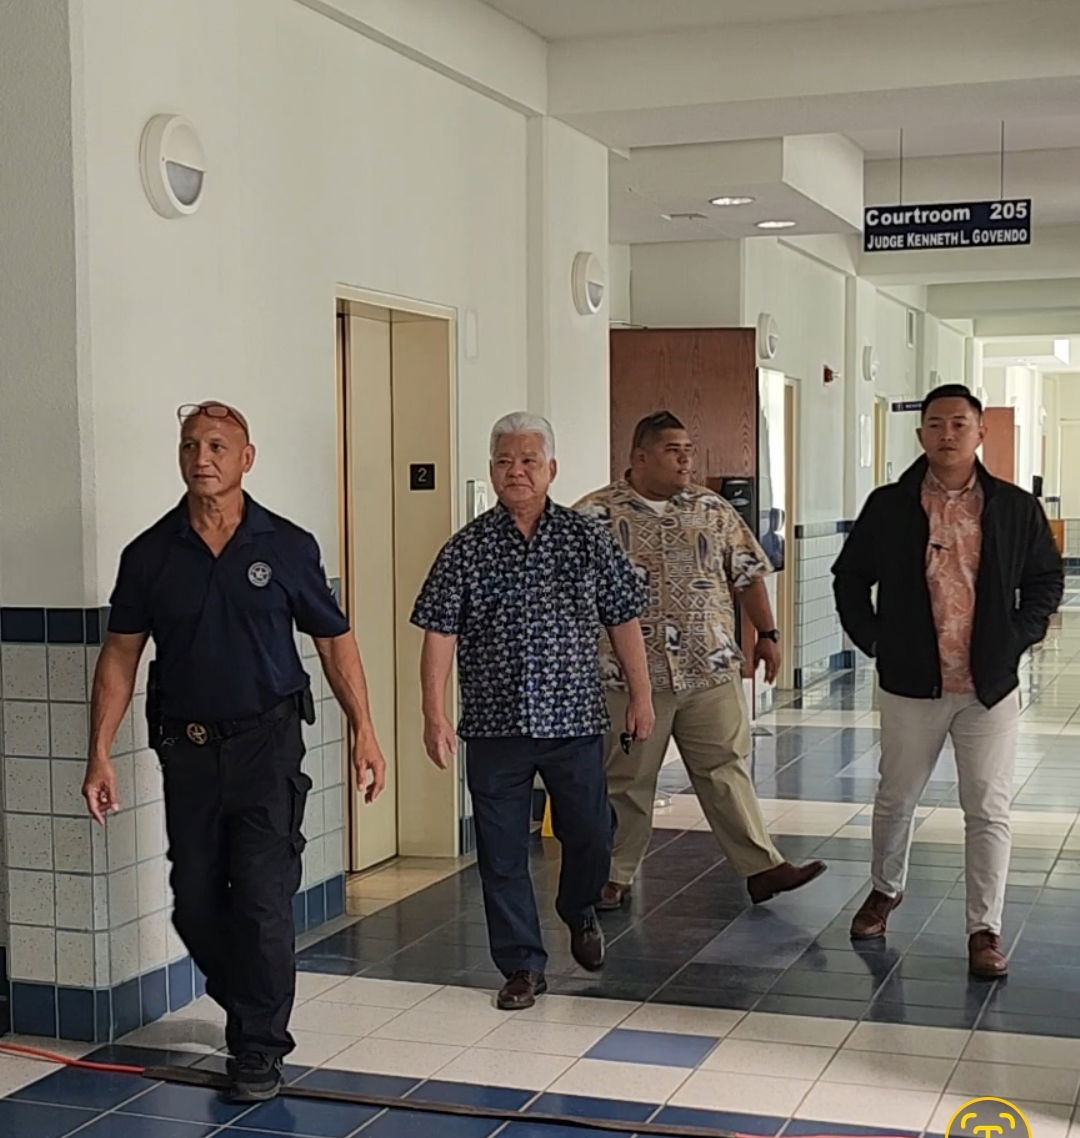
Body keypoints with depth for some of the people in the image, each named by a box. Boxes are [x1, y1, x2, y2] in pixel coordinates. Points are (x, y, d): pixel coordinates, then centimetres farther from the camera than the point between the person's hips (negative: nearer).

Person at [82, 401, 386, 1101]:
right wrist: (101, 753, -2)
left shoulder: (287, 546, -2)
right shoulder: (151, 554, 2)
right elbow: (121, 655, 4)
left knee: (263, 900, -6)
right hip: (186, 747, 3)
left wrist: (365, 734, 0)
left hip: (267, 742, -3)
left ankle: (260, 1051, 6)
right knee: (195, 905, 10)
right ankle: (250, 1011, 34)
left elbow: (335, 642, 4)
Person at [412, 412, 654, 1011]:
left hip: (575, 719, 1)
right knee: (502, 853, 4)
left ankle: (579, 913, 41)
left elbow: (623, 619, 8)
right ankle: (523, 966, 17)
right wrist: (434, 714, -9)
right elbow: (440, 632, -3)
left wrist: (641, 693, 7)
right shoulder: (466, 549, -1)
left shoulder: (587, 539, 2)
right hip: (495, 726, 0)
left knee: (591, 836, 9)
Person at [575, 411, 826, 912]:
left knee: (726, 770, 6)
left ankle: (762, 867, 9)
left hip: (711, 669, 3)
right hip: (631, 676, -3)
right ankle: (616, 876, 20)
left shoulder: (713, 510, 8)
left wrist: (767, 633, 13)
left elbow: (748, 573, 15)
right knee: (626, 780, 7)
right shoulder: (595, 515, -3)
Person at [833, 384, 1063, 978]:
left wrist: (1017, 638, -1)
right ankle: (885, 891, 40)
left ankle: (985, 929, 10)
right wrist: (872, 638, 1)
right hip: (911, 684, 1)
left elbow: (1045, 580, 9)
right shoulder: (888, 506, -1)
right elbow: (850, 577, 9)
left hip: (990, 685, -1)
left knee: (988, 811, 1)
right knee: (895, 799, 16)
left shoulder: (1016, 508, -1)